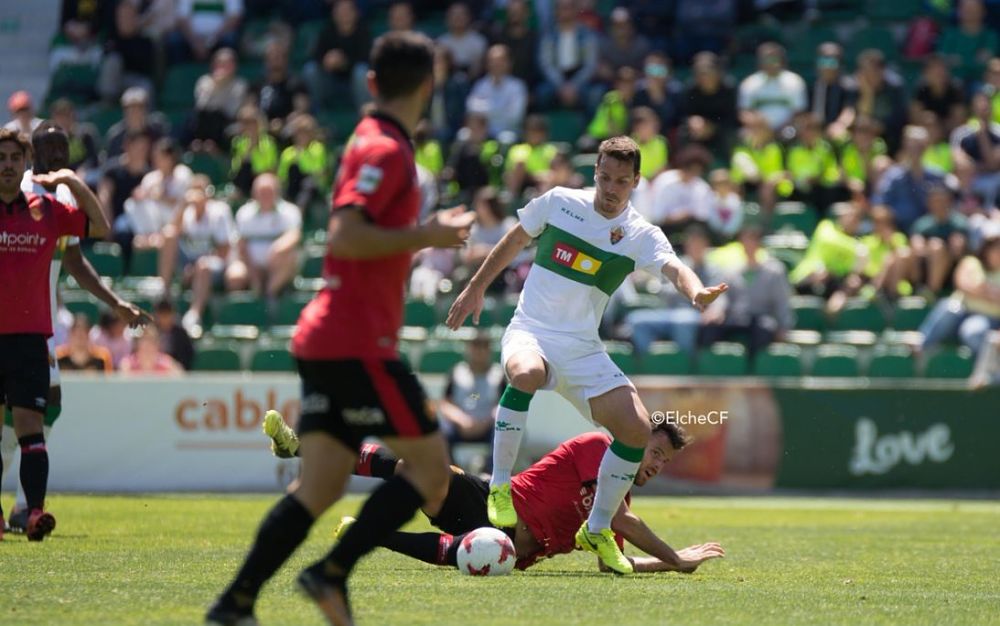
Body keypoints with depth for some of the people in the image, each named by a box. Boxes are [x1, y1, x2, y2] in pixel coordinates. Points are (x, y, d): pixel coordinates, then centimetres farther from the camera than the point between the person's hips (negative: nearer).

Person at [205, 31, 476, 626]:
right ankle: (333, 574, -8)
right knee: (432, 470, -3)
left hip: (327, 339, 9)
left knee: (319, 489, 7)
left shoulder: (374, 143, 17)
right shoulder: (386, 150, -12)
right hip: (358, 344, -9)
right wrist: (426, 236, -17)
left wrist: (425, 232, 24)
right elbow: (345, 237, -23)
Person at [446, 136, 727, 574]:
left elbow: (673, 268, -22)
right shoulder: (558, 203, -2)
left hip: (583, 350, 2)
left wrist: (697, 292, -45)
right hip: (531, 333, -2)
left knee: (637, 427, -13)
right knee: (527, 373, -39)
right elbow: (515, 241, 15)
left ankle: (597, 530, 7)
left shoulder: (641, 236, -3)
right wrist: (476, 288, 18)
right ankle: (500, 486, -24)